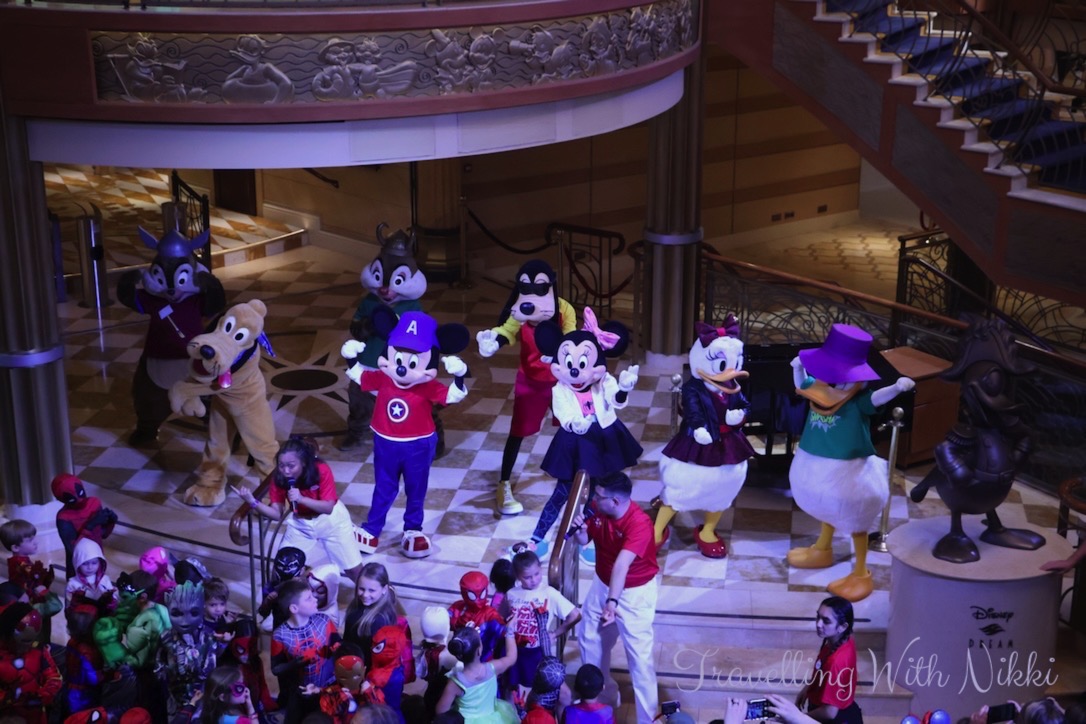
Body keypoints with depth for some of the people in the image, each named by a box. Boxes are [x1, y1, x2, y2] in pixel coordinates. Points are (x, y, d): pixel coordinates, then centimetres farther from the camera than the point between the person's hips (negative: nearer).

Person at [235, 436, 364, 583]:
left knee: (354, 570, 3)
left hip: (330, 520, -2)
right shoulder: (279, 478, -21)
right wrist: (253, 502, -34)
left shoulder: (321, 470, -30)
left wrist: (301, 499, -43)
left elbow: (328, 507, -30)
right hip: (300, 523, 3)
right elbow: (277, 514, -19)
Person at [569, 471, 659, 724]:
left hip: (635, 591, -7)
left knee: (638, 653, -5)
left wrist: (612, 601, -54)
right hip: (603, 583, 7)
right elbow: (584, 540, 1)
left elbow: (622, 564, -46)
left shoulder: (639, 524, -34)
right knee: (589, 635, 21)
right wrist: (580, 528, -22)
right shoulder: (597, 509, -14)